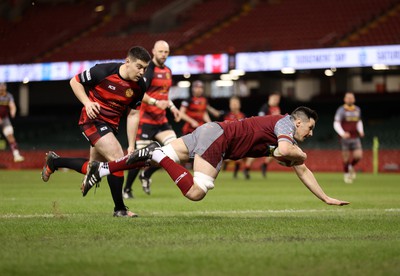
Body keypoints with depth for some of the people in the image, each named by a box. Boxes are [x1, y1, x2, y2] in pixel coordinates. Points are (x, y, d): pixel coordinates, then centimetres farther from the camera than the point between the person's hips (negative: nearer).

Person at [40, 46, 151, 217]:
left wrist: (131, 146, 1)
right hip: (92, 119, -7)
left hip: (111, 125, 7)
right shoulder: (103, 71, -20)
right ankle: (120, 209, -9)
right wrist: (87, 102, -21)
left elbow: (133, 115, 4)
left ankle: (53, 162, 36)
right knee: (117, 159, -20)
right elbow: (75, 82, -6)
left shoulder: (139, 86, -4)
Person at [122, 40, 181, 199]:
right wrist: (155, 102, -31)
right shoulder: (148, 70, -12)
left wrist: (172, 107, 16)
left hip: (161, 120, 7)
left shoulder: (167, 71, 15)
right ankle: (127, 189, 12)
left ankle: (146, 175, 11)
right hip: (145, 119, -7)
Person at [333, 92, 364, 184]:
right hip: (345, 138, -4)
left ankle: (351, 167, 23)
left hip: (355, 138, 4)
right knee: (346, 158, 0)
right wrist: (342, 133, -26)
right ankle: (346, 174, 23)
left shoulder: (357, 109, 9)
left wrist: (361, 131, 6)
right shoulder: (341, 110, -8)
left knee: (358, 156, -9)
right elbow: (336, 124, -12)